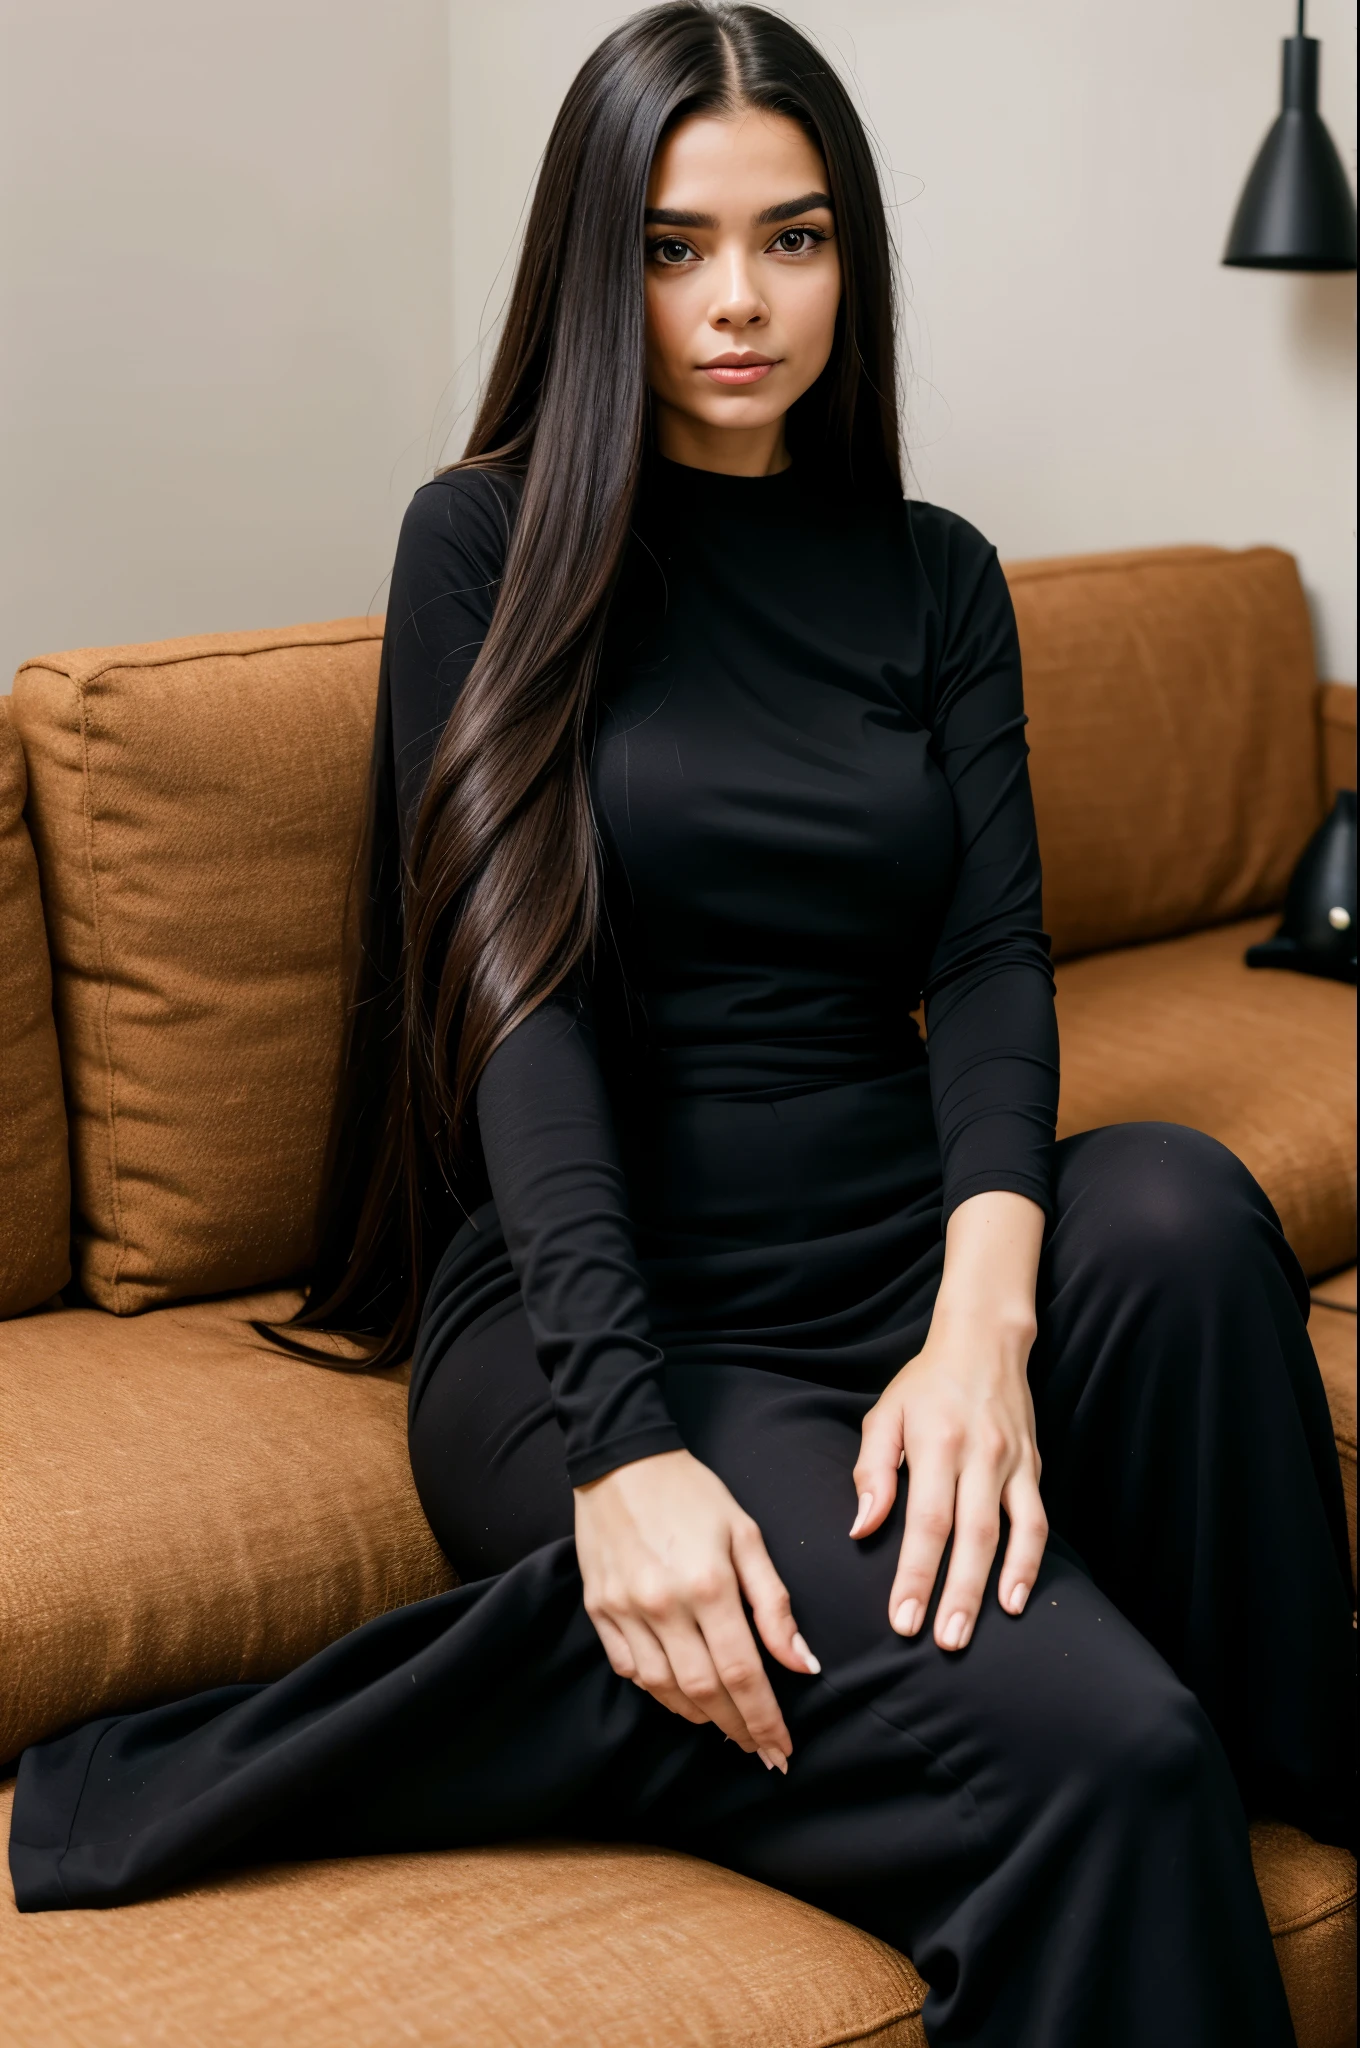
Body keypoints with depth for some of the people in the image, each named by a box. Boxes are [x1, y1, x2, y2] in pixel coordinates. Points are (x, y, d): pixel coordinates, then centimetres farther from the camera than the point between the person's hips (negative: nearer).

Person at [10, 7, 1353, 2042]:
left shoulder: (935, 578, 13)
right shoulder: (492, 544, 2)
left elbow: (993, 957, -1)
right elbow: (515, 983, -11)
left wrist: (984, 1317, -23)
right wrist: (621, 1437, -26)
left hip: (898, 1265, 5)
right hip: (588, 1317, -4)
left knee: (1175, 1203, -33)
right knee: (1089, 1750, -31)